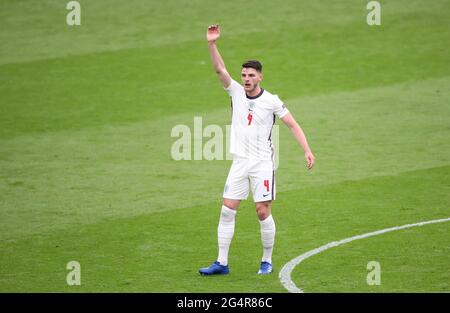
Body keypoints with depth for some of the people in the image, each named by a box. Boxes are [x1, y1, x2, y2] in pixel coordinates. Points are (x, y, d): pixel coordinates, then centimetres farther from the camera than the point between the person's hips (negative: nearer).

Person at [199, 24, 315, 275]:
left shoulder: (271, 101, -5)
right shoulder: (236, 92, 3)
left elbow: (293, 125, -3)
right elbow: (220, 69, -8)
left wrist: (307, 150, -13)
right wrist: (212, 44, -23)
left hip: (263, 163, -3)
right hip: (239, 163, 3)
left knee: (263, 212, -5)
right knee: (227, 210, -1)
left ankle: (267, 261, 9)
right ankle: (222, 263, 3)